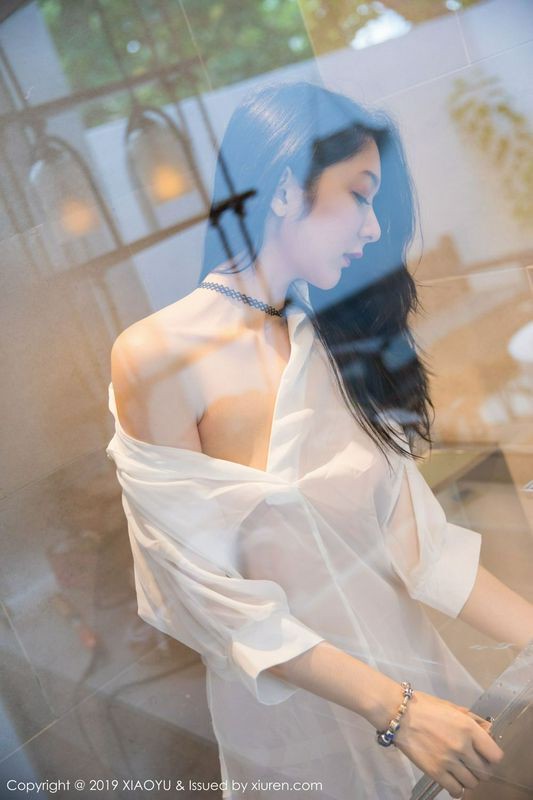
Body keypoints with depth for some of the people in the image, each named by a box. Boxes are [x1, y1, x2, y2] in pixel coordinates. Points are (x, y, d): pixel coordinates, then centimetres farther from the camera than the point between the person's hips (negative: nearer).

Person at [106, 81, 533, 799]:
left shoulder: (337, 344, -3)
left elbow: (411, 533, -6)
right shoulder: (156, 360, -21)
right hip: (289, 696, -5)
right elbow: (212, 593, -19)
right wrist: (394, 708, -22)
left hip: (404, 654, 5)